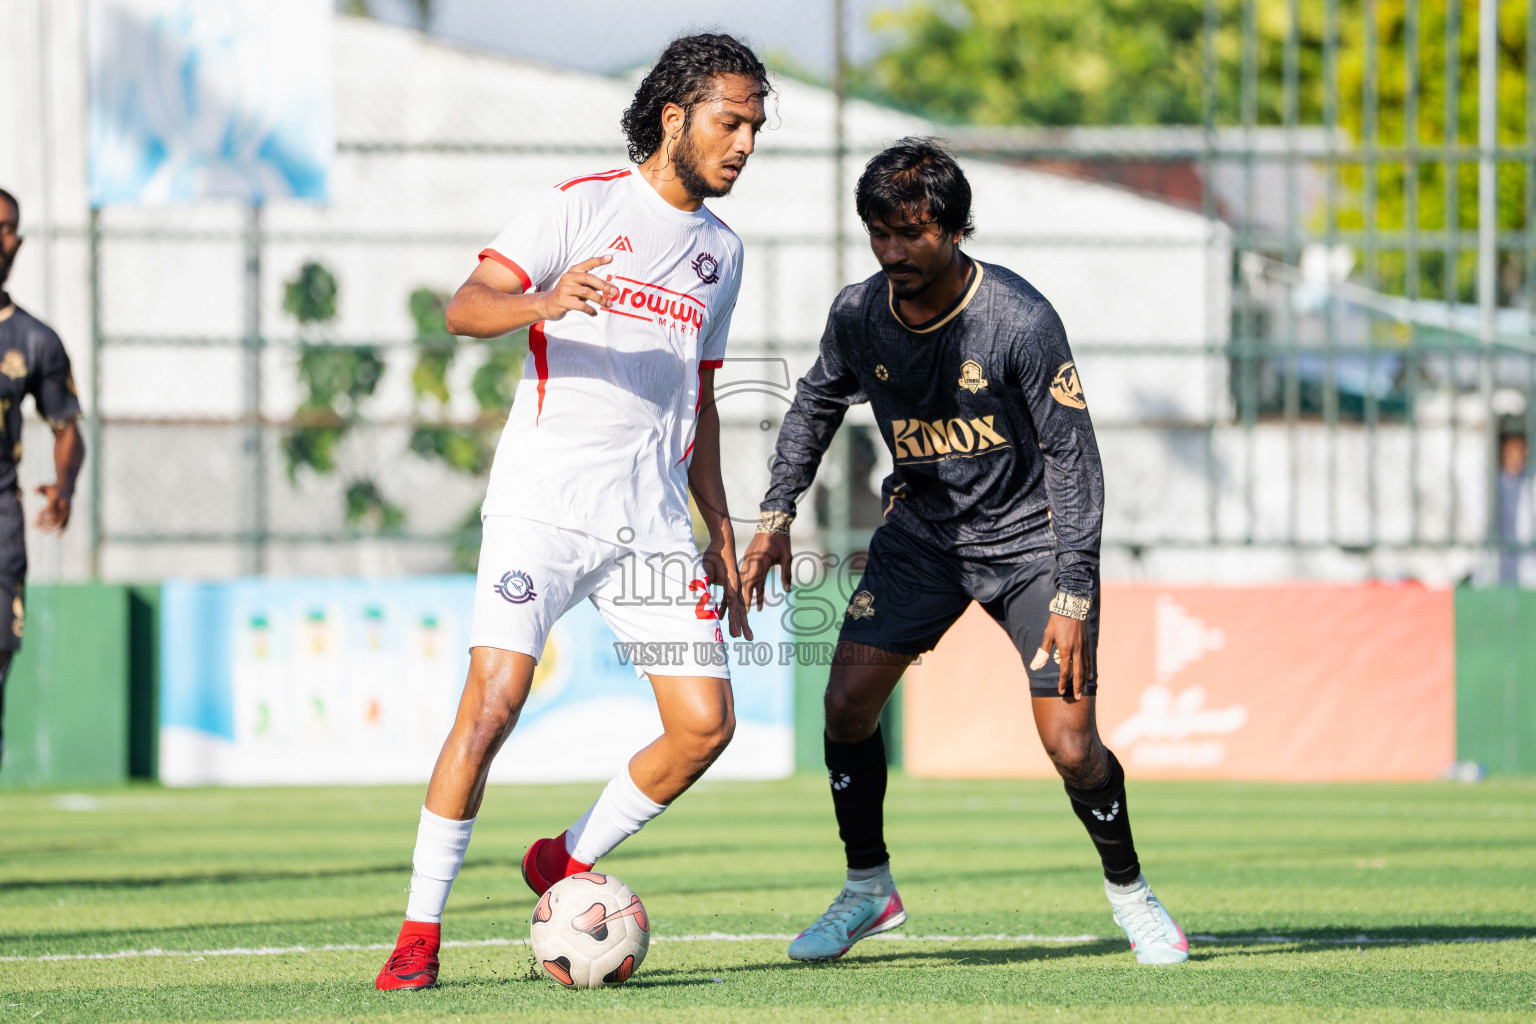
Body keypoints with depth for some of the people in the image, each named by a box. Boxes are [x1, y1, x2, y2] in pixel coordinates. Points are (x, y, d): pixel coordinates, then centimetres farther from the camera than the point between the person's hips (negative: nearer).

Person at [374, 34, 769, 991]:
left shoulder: (721, 250, 17)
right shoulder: (583, 205, -2)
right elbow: (466, 306, -12)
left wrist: (723, 542, 22)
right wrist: (542, 303, -33)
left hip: (652, 518, 6)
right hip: (543, 503, -6)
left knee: (706, 724, -4)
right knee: (494, 701, -18)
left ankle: (570, 862, 17)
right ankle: (421, 930, -9)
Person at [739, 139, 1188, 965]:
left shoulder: (1021, 322, -24)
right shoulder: (859, 314, -10)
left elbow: (1072, 455, -19)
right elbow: (817, 402, 11)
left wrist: (1073, 596, -23)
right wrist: (777, 512, 1)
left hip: (1030, 537, -4)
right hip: (922, 531, 4)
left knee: (1070, 744, -11)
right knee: (846, 700, -11)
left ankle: (1128, 889, 15)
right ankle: (868, 888, 10)